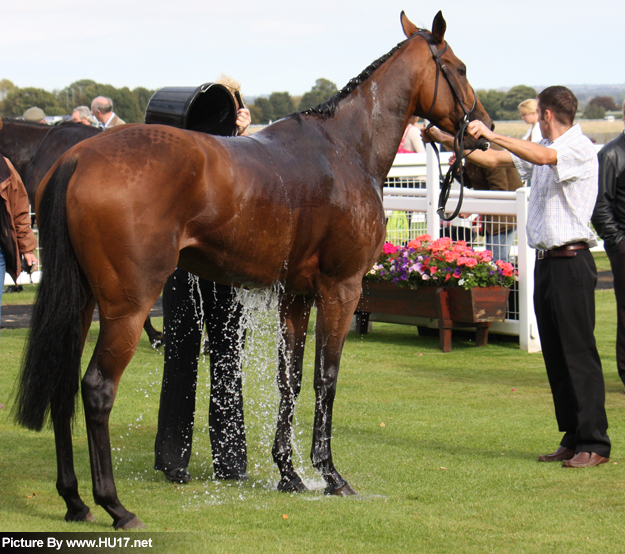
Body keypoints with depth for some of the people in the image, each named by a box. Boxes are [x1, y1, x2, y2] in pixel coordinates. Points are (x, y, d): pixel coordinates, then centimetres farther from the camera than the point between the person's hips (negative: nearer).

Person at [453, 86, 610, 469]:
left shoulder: (579, 147, -9)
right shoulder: (543, 150, 18)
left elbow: (543, 156, -28)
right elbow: (496, 161, 25)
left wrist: (492, 135, -31)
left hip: (571, 261, -9)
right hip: (546, 261, 9)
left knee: (579, 352, -9)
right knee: (555, 355, 8)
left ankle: (595, 444, -7)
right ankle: (573, 439, 13)